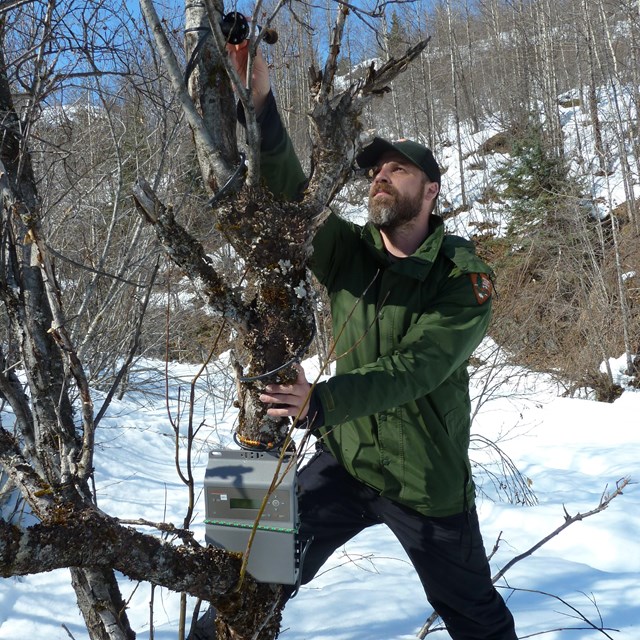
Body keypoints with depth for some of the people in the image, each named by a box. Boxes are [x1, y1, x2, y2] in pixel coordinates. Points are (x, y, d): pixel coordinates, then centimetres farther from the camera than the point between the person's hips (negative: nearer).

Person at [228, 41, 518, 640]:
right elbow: (289, 197, -20)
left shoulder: (465, 276, -16)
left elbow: (417, 368, -29)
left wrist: (320, 401, -42)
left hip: (428, 481, -2)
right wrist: (262, 104, -35)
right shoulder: (347, 251, -4)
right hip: (343, 460, 2)